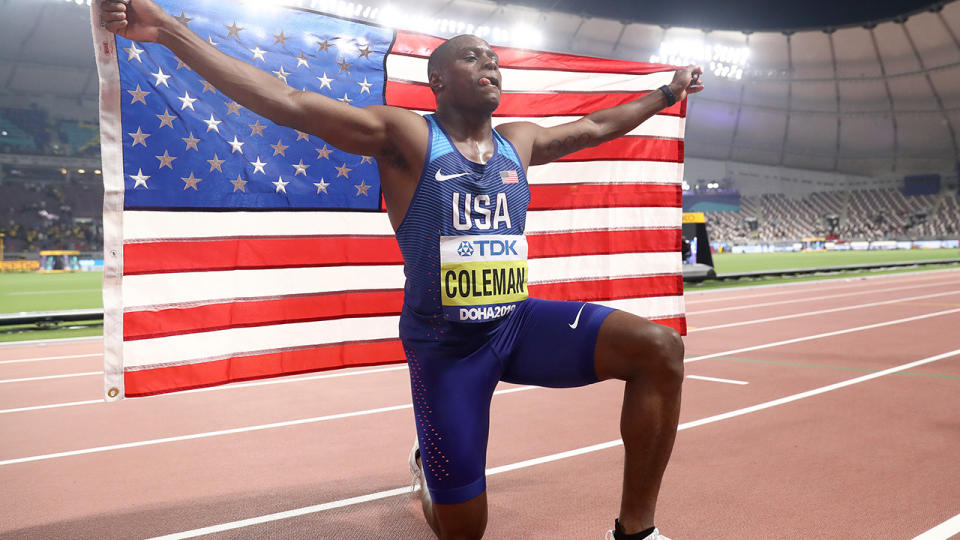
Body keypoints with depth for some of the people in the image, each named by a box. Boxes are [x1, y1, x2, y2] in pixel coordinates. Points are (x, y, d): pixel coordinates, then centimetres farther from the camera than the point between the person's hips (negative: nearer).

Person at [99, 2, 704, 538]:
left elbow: (594, 127, 27)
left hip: (519, 322, 5)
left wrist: (667, 92, 36)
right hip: (443, 345, -4)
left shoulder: (519, 142, 9)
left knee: (661, 348, -18)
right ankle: (428, 466, 42)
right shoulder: (404, 136, -7)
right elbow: (289, 103, -15)